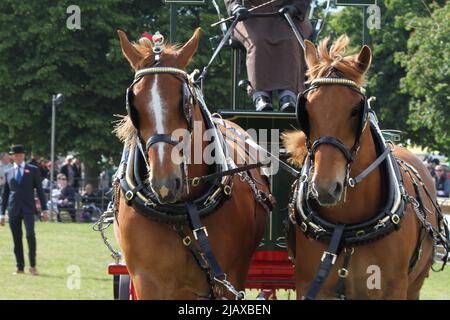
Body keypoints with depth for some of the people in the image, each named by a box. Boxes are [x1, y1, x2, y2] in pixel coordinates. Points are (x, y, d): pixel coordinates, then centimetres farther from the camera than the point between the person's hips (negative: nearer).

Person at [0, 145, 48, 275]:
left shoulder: (33, 170, 8)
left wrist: (44, 209, 1)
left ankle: (33, 265, -10)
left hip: (28, 208, -2)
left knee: (30, 234, -17)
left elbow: (39, 190, 6)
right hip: (13, 209, 3)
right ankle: (20, 267, 8)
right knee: (17, 239, 2)